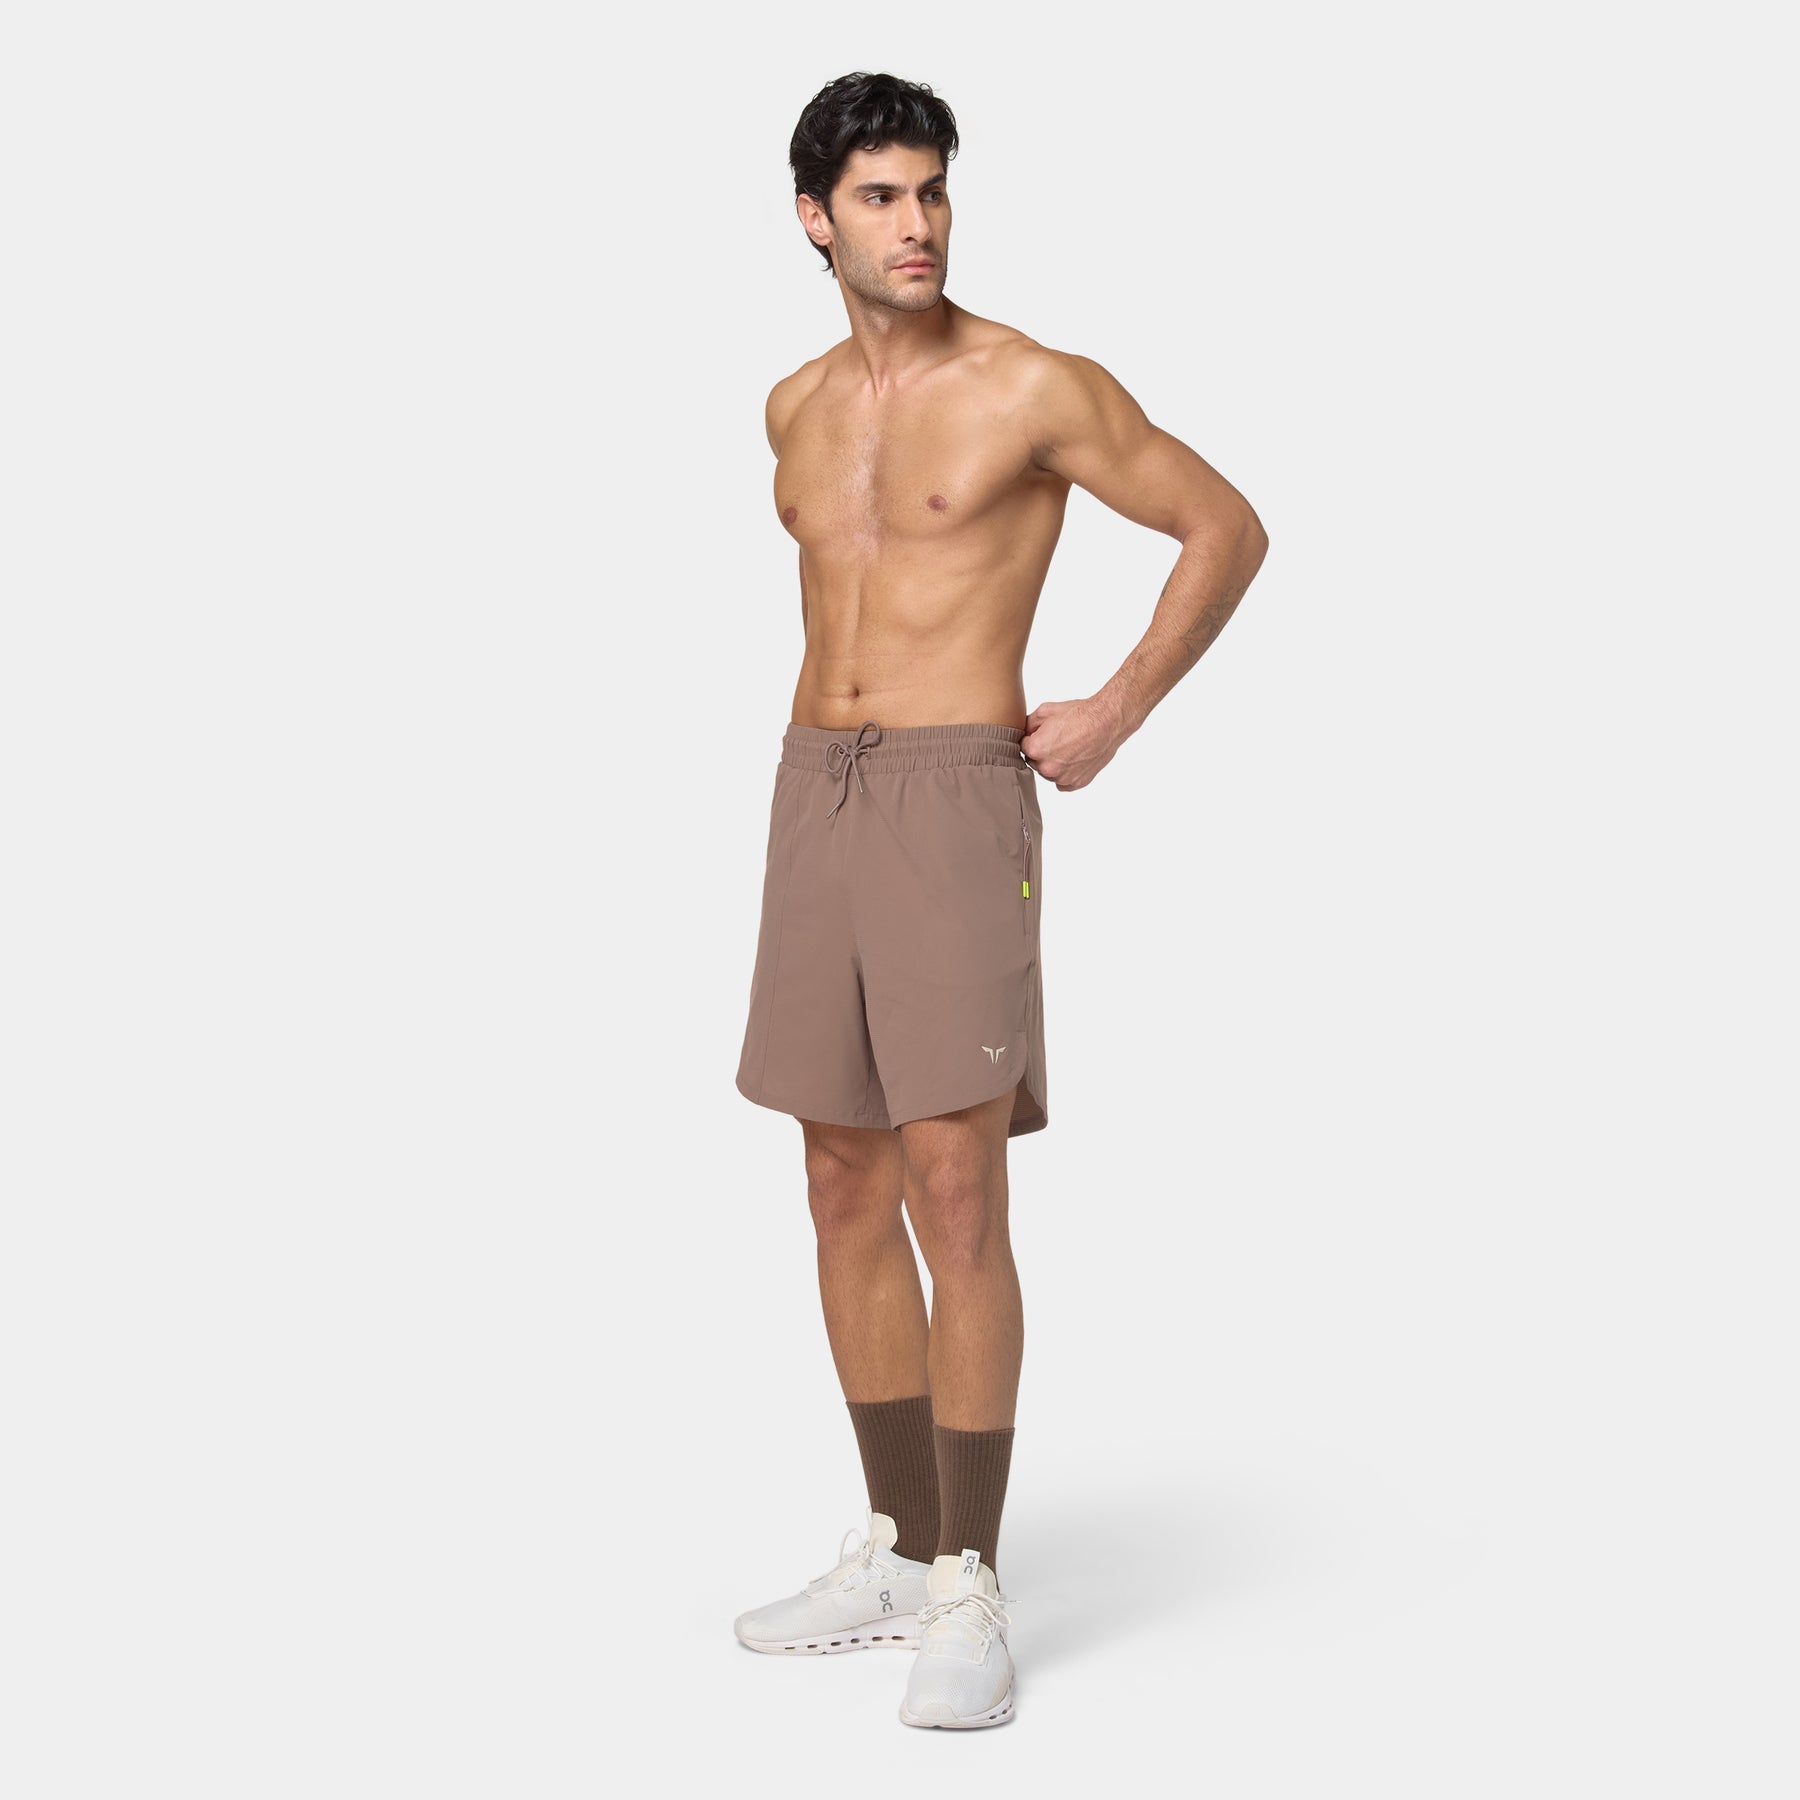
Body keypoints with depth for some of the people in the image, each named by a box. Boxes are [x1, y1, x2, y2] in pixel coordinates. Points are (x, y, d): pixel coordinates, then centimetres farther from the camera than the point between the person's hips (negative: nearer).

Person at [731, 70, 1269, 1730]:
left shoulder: (1035, 388, -6)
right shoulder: (796, 408, 13)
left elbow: (1227, 528, -1)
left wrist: (1114, 717, -5)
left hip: (957, 807, -6)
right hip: (814, 799, 6)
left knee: (956, 1198, -11)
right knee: (847, 1193, 8)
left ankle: (968, 1594, -2)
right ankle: (899, 1554, 20)